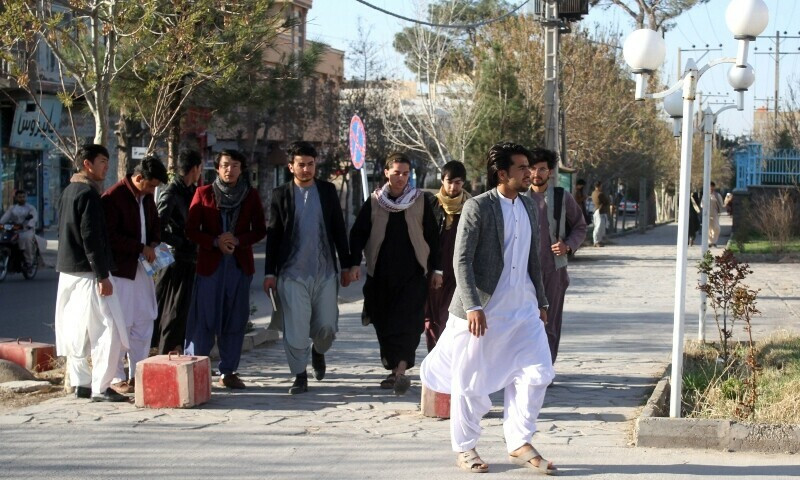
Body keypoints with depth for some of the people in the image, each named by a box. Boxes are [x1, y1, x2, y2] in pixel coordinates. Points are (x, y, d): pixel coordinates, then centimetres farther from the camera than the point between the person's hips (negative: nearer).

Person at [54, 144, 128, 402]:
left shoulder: (68, 192, 14)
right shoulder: (88, 193, -15)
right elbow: (91, 238, -20)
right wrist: (102, 276, -19)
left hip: (68, 271, 10)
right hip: (88, 273, -10)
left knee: (76, 330, 13)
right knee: (108, 330, -8)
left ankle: (80, 383, 19)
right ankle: (100, 388, -9)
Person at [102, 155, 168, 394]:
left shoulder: (146, 197, 10)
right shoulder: (114, 197, -15)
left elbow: (154, 223, 23)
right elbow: (109, 236, -19)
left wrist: (154, 244, 2)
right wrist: (141, 248, -19)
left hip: (141, 267, 8)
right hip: (120, 268, -8)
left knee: (144, 321, 10)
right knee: (120, 325, -3)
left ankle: (137, 374, 18)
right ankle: (117, 379, 4)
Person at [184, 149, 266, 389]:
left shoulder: (251, 195, 7)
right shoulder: (204, 193, 3)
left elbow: (259, 230, 8)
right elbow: (191, 230, 2)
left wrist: (238, 240, -10)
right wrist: (215, 242, -13)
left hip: (240, 264, 2)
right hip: (209, 264, -2)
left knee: (235, 319, 5)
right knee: (203, 318, -5)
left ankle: (228, 371, 13)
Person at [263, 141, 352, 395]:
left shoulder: (328, 191, 7)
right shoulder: (281, 194, 3)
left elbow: (339, 229, 11)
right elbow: (273, 235, 4)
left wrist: (345, 265, 8)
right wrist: (270, 272, 0)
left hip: (325, 271, 2)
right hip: (292, 273, -1)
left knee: (327, 326, 3)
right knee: (295, 328, -3)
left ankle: (318, 351, 35)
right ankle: (300, 376, 10)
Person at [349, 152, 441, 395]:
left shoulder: (420, 201, 4)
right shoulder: (374, 202, 5)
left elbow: (431, 236, 8)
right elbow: (358, 234, 6)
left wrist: (436, 268, 6)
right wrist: (355, 264, -5)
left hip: (412, 273, -2)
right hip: (380, 273, 2)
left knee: (407, 323, -14)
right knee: (384, 323, 7)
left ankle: (401, 371, -21)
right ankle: (394, 370, 25)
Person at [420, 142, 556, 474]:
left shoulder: (529, 207, 9)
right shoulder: (477, 207, -12)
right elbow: (462, 260, -15)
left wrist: (541, 301, 17)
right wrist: (473, 306, -22)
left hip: (522, 308, 6)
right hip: (483, 309, -6)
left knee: (536, 372, 1)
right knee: (470, 381, 4)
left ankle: (519, 444, 14)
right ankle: (464, 448, 19)